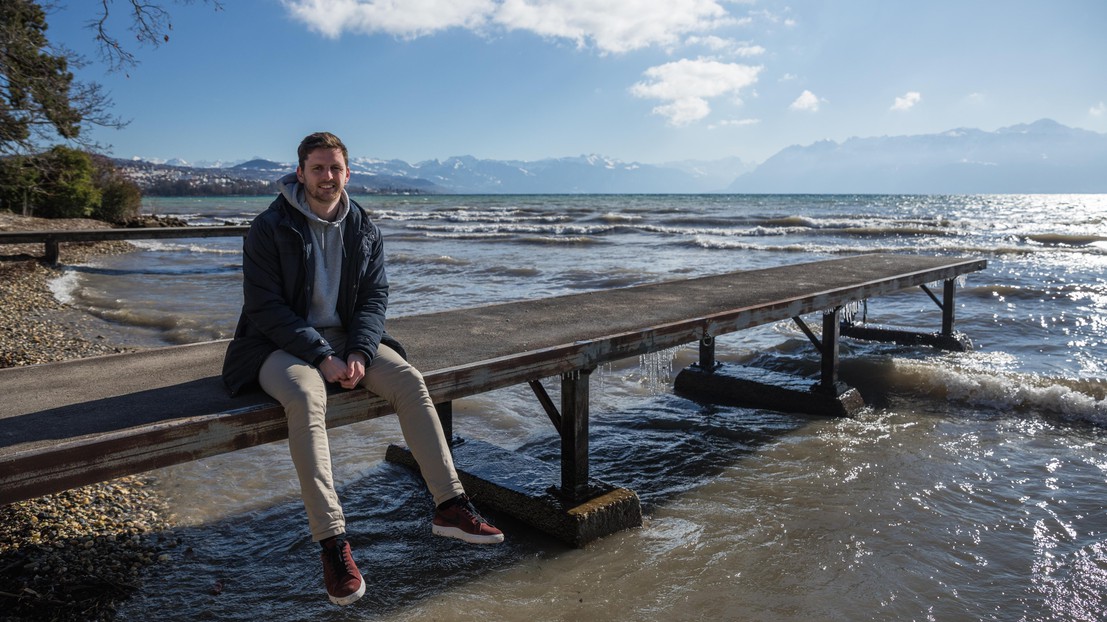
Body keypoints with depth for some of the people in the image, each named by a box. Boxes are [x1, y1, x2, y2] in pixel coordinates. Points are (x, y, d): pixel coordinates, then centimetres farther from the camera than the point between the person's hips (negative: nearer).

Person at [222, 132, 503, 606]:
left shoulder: (363, 229, 6)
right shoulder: (269, 228, -8)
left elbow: (375, 296, 3)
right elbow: (264, 306, -13)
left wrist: (359, 353, -15)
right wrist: (321, 357, -22)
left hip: (344, 337, 4)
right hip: (281, 345, -4)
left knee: (409, 380, -19)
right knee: (306, 397, -36)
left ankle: (449, 505, -16)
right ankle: (332, 543, -35)